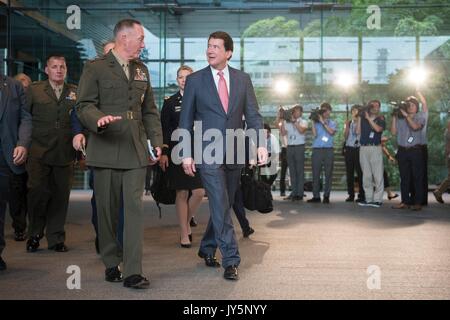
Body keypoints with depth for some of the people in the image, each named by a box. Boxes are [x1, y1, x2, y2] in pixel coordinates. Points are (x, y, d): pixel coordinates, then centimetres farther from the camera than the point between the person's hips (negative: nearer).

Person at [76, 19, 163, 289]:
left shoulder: (141, 70, 18)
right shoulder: (95, 68, 1)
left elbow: (150, 110, 20)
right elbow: (85, 106, -6)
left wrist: (156, 141, 10)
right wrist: (98, 120, -28)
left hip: (136, 150, 4)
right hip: (106, 149, -3)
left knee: (135, 208, -5)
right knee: (108, 210, 4)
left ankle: (133, 272, -5)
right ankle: (112, 265, 18)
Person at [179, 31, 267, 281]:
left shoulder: (242, 79, 7)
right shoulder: (195, 80, 1)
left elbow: (253, 115, 6)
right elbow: (185, 120, 2)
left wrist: (261, 144, -9)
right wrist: (186, 154, -4)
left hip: (235, 153, 3)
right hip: (208, 154, -3)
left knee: (223, 206, 12)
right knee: (220, 206, -9)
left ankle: (207, 248, 31)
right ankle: (231, 260, -3)